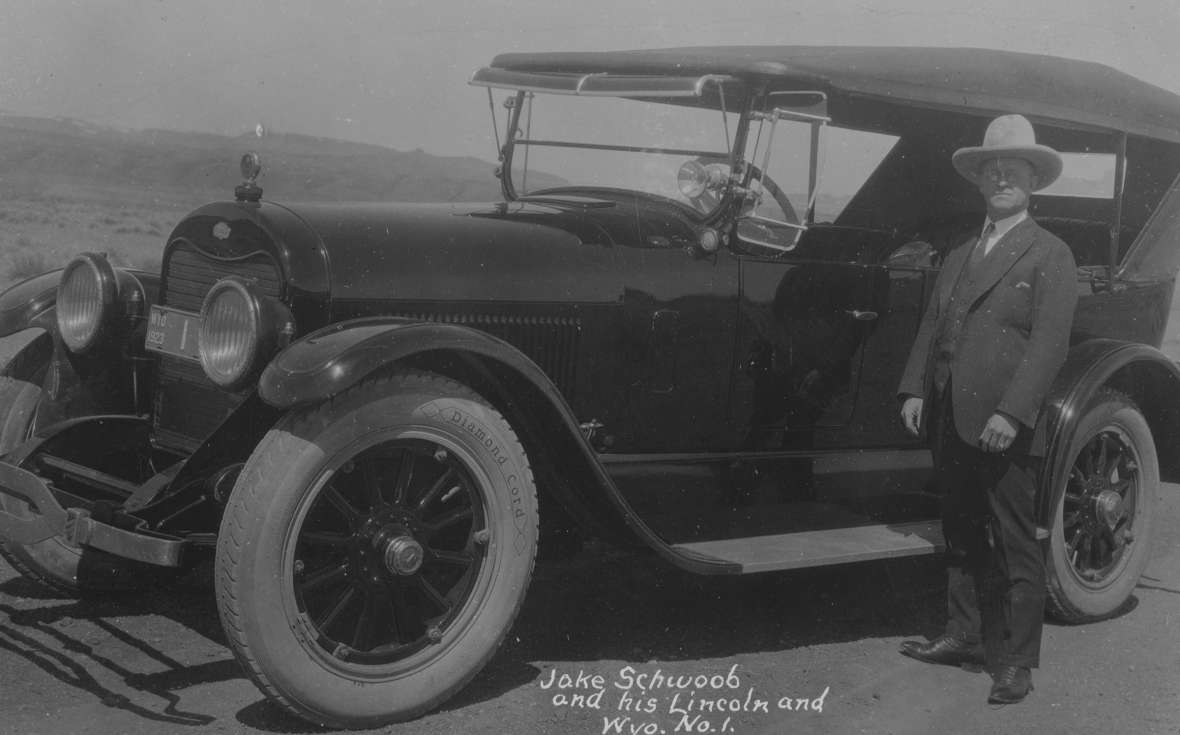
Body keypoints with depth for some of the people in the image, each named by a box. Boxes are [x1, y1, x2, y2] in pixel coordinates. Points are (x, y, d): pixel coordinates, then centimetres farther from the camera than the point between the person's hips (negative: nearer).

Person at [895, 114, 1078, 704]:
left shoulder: (1050, 256, -3)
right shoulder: (958, 256, 17)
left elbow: (1048, 343, -12)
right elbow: (931, 327, 15)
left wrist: (1011, 413, -21)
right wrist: (914, 390, 2)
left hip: (1006, 429, -6)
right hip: (950, 424, 6)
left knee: (1015, 546, 1)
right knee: (962, 538, 16)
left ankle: (1017, 663, 8)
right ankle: (964, 635, 28)